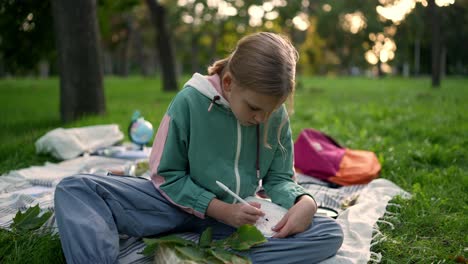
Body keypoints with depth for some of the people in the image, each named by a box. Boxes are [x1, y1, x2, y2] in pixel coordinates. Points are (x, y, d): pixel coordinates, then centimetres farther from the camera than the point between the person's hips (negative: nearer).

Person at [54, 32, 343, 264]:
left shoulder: (276, 115, -7)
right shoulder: (189, 101, -16)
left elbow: (278, 179, 1)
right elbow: (167, 176, -9)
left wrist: (304, 201, -23)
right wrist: (220, 209, -21)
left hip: (240, 215, 3)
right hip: (182, 203, -2)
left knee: (330, 233, -23)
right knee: (74, 189, -19)